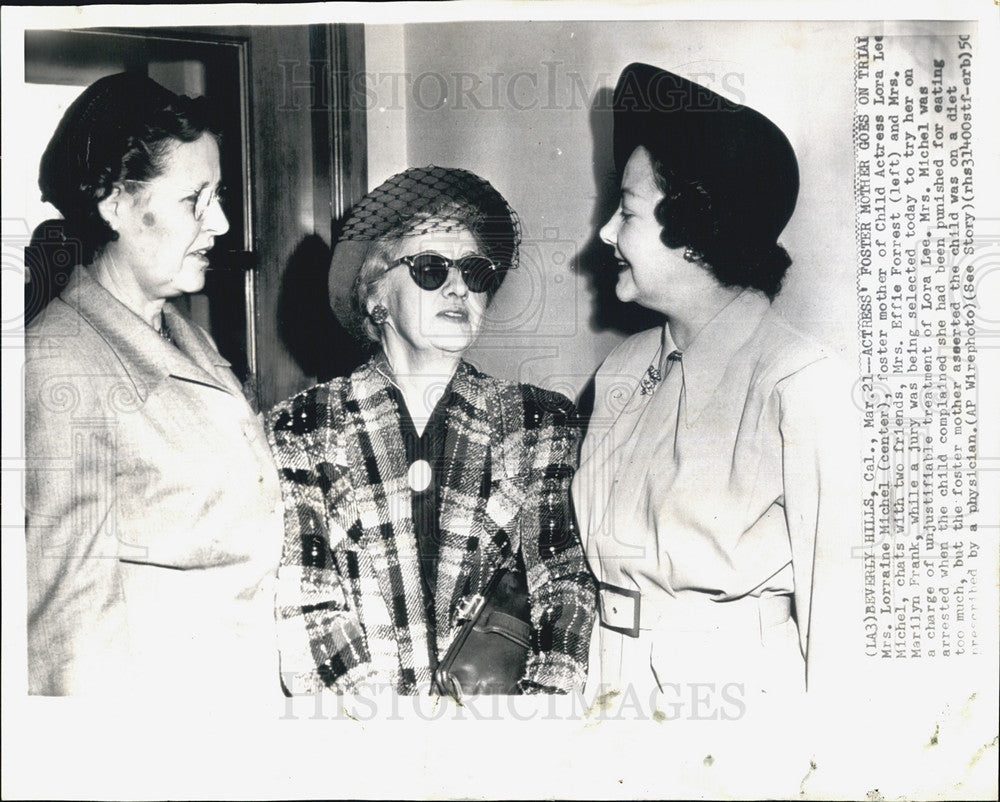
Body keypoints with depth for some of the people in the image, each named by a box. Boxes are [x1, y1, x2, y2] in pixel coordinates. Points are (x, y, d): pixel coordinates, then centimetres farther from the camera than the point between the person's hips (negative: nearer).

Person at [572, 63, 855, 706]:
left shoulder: (801, 383, -14)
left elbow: (833, 593, -13)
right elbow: (588, 548, 11)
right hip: (612, 673, 6)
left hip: (737, 678, -5)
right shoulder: (624, 369, 6)